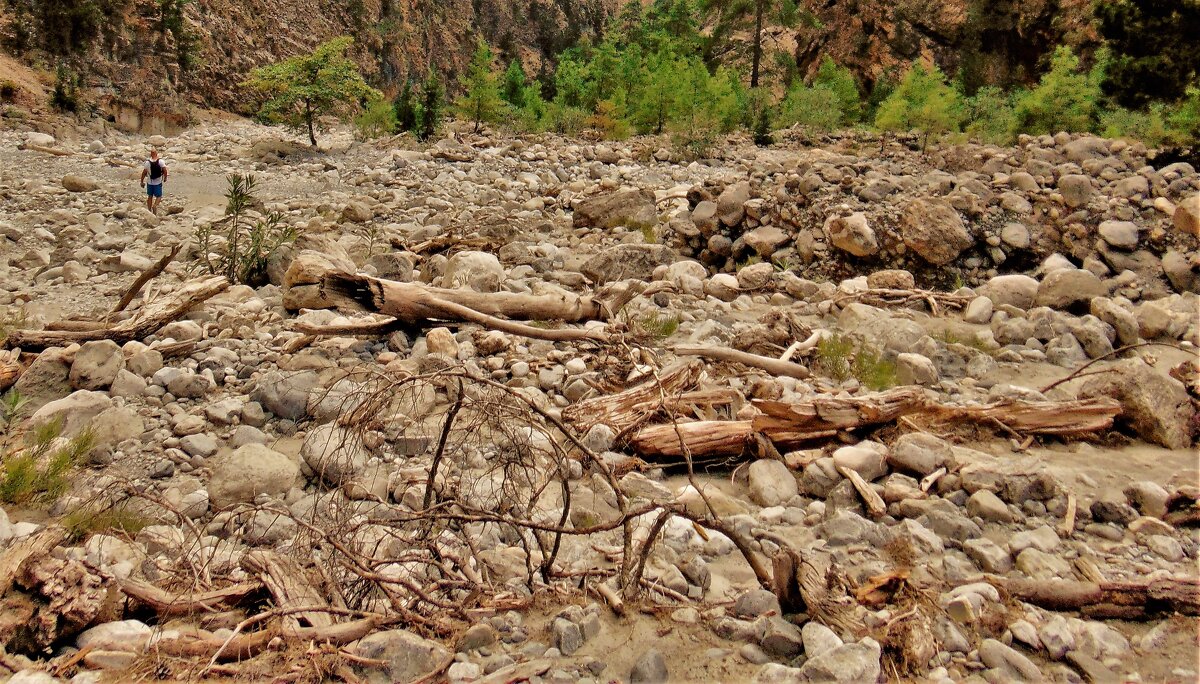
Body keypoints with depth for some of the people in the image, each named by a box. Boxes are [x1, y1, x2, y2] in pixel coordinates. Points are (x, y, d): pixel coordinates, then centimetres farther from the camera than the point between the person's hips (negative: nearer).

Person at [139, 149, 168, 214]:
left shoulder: (147, 162, -10)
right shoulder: (160, 161, -13)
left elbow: (144, 173, -6)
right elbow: (165, 171, -12)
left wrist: (142, 182, 5)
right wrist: (165, 178, 6)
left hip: (149, 182, 1)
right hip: (158, 182, -1)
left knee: (150, 196, 16)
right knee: (159, 196, 11)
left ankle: (149, 211, 20)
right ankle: (155, 205, -17)